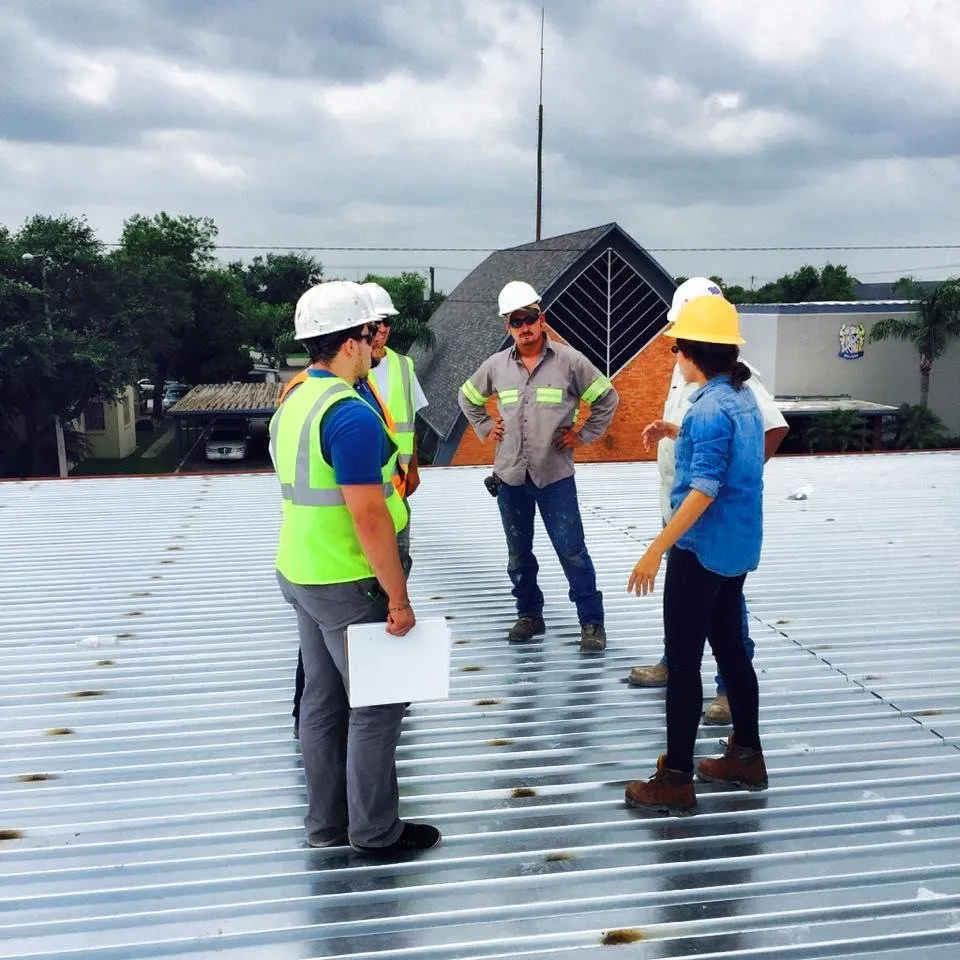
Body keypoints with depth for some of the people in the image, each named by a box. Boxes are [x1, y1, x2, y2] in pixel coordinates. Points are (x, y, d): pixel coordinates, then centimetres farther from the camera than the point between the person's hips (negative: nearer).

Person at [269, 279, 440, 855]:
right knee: (377, 706, 4)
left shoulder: (292, 405, 8)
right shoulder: (351, 414, -22)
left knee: (324, 701, 16)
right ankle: (376, 831, 17)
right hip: (351, 585, -9)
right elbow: (368, 517, -25)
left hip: (302, 576, 9)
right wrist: (399, 597, -19)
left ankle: (327, 824, 27)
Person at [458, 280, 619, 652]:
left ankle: (592, 622, 7)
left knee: (571, 550, -2)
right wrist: (485, 428, 10)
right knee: (518, 553, 13)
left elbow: (607, 398, 4)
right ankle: (529, 615, 28)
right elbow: (467, 398, 21)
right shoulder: (496, 365, 3)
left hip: (555, 475, -3)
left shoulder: (569, 361, -5)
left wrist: (584, 434, 0)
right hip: (510, 475, 4)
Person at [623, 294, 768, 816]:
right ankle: (746, 756, 31)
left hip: (702, 549, -10)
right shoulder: (742, 399, 8)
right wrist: (679, 433, 27)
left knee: (684, 662, -1)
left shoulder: (709, 408, -20)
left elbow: (704, 489, -26)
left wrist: (656, 550, -25)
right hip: (736, 546, 10)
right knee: (730, 649, 19)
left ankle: (675, 779, 8)